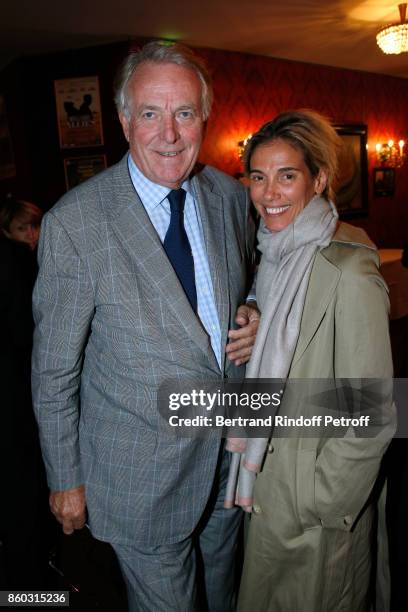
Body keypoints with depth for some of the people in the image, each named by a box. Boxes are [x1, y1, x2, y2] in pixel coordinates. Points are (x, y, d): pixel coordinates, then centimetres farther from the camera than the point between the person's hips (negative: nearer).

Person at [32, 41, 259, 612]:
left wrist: (254, 320, -10)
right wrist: (65, 479, -4)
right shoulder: (73, 223, -19)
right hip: (142, 474, -4)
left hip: (231, 456, 5)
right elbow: (54, 368, -11)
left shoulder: (232, 197, -4)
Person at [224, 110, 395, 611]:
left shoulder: (349, 273, -26)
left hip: (317, 511, -7)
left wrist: (314, 507, -15)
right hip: (265, 478, 7)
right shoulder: (275, 254, 1)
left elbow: (371, 419, -21)